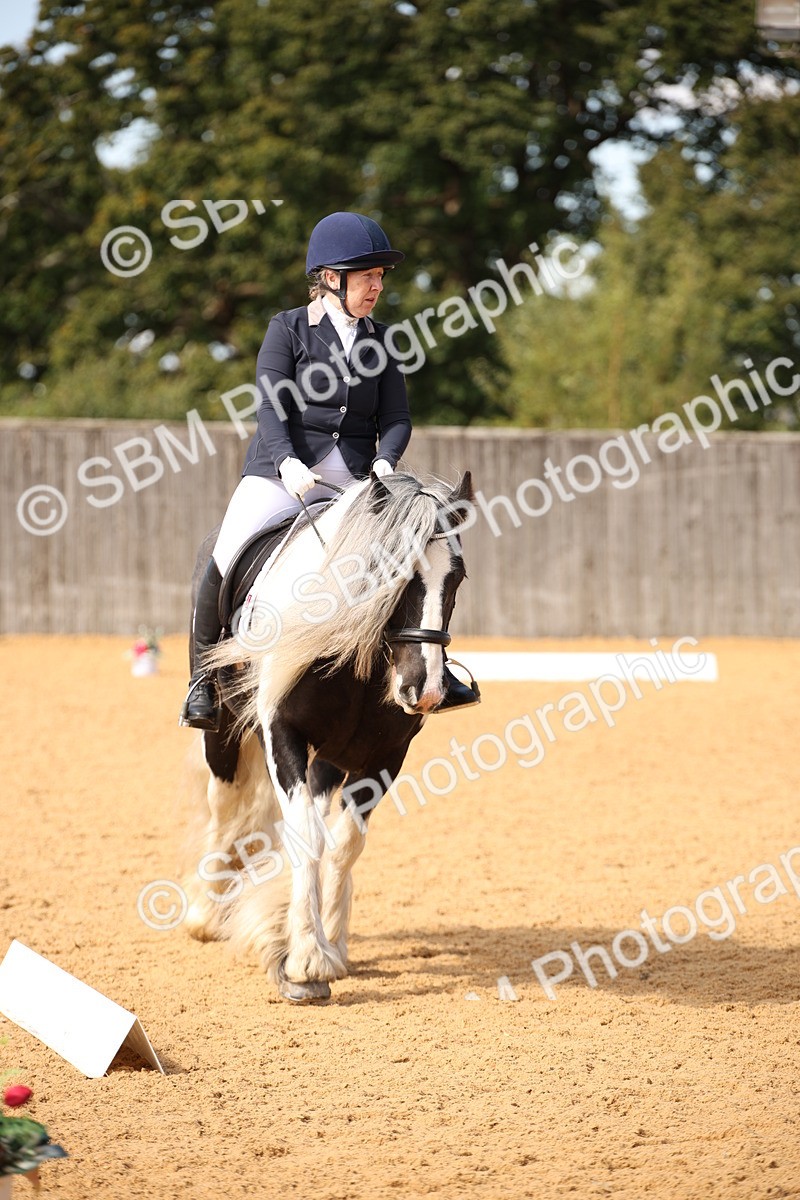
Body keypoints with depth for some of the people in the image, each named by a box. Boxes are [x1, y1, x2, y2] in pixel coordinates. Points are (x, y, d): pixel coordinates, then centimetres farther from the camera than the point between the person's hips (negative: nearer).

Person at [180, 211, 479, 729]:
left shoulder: (379, 339, 11)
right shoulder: (289, 328, 1)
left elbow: (395, 416, 6)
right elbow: (271, 408, -9)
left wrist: (385, 461, -16)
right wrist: (288, 463, -27)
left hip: (355, 477, 4)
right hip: (282, 470, -3)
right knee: (226, 559, -21)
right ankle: (204, 675, -2)